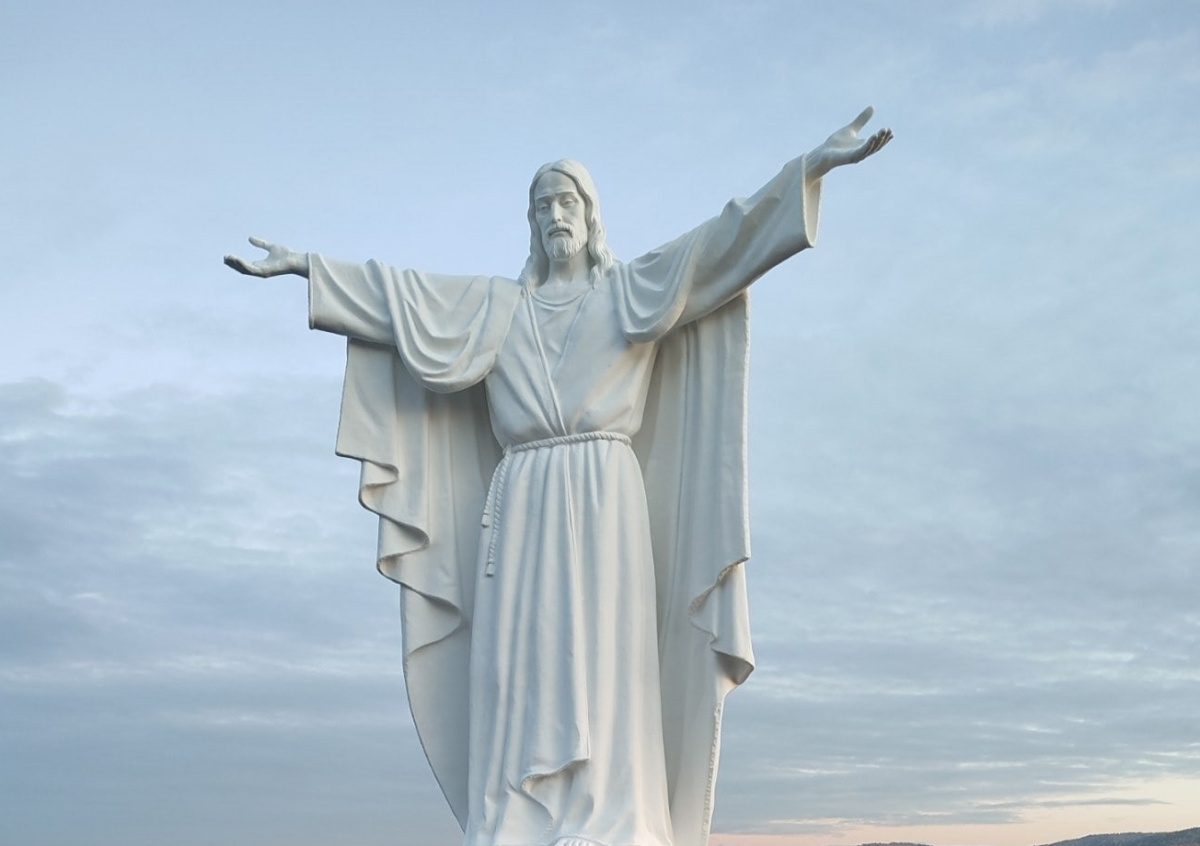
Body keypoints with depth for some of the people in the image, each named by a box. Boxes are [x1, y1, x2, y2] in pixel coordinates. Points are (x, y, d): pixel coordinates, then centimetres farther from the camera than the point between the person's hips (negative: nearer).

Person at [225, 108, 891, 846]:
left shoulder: (633, 290, 13)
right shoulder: (498, 304, 21)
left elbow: (717, 243, 1)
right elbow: (403, 294, 19)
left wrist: (813, 165, -9)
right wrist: (303, 263, 15)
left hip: (603, 501, -3)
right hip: (521, 509, 3)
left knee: (601, 674, -10)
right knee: (519, 673, -5)